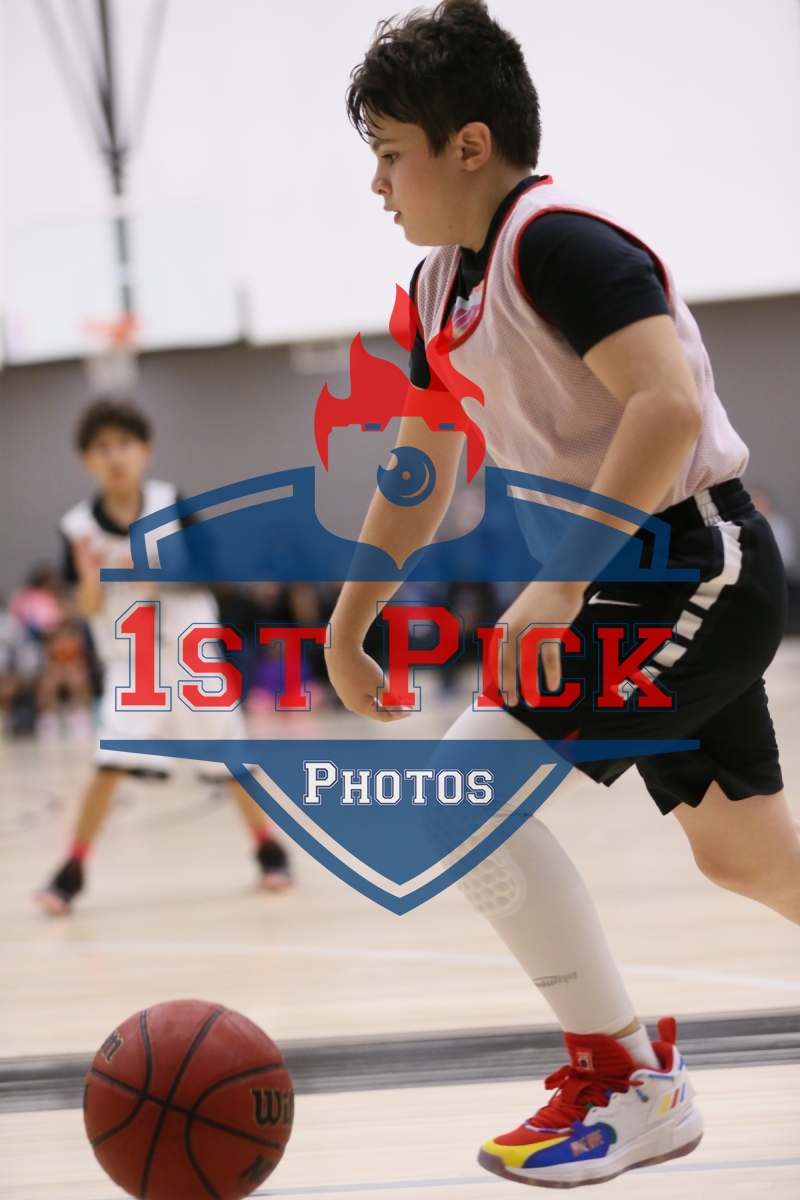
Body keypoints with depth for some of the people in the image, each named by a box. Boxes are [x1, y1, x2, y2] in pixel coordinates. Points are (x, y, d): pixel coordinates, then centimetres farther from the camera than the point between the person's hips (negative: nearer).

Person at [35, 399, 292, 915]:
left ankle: (269, 847, 25)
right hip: (131, 663, -1)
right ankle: (72, 870, -6)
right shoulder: (80, 526, -9)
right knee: (112, 764, -13)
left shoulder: (171, 504, -9)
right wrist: (90, 578, -29)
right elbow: (87, 609, -8)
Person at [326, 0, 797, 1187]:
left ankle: (630, 1082, -8)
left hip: (693, 566, -10)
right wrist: (347, 628, 19)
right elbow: (420, 473, 21)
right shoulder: (442, 285, 10)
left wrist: (559, 585, -31)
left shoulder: (556, 240, -19)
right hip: (642, 583, 10)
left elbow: (669, 403, -31)